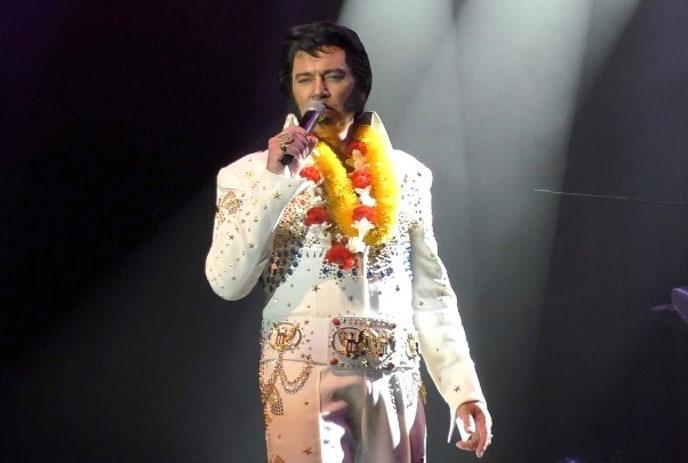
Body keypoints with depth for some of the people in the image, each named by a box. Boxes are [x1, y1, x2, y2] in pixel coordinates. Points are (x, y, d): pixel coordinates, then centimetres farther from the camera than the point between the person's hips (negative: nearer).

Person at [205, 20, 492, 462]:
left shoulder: (405, 175, 13)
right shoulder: (252, 173, 4)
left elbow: (430, 292, 13)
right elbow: (227, 282, -8)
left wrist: (464, 388, 6)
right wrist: (275, 182, -14)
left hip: (394, 381, 3)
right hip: (304, 375, -3)